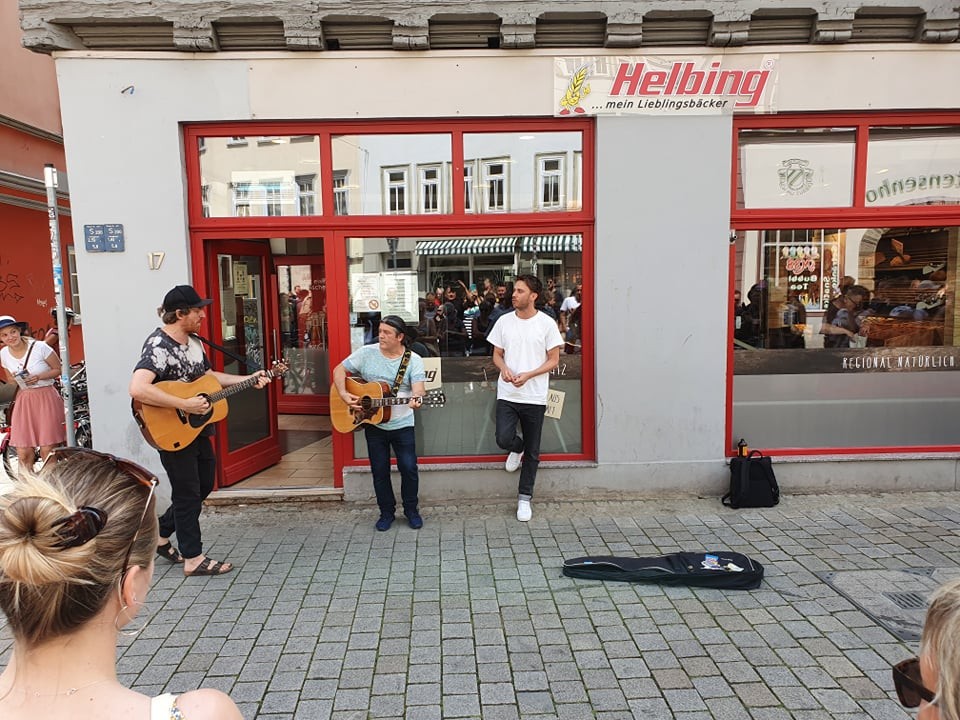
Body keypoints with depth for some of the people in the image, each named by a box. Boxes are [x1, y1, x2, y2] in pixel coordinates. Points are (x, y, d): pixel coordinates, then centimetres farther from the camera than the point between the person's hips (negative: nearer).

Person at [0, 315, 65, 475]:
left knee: (47, 451, -6)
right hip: (24, 401, 4)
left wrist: (39, 377, -19)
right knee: (23, 454, 2)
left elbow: (59, 369, -2)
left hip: (46, 398, -4)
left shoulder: (39, 347, -10)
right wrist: (16, 379, -6)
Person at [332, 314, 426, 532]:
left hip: (402, 424, -1)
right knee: (379, 470, 9)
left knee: (409, 468, 0)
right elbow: (339, 370, 2)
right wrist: (344, 394, -13)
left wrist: (416, 399, -42)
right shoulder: (366, 353, -2)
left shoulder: (413, 360, -7)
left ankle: (411, 510, 22)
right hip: (373, 423, 2)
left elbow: (419, 387, -19)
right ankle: (386, 512, 27)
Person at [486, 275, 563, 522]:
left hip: (534, 396, -1)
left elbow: (554, 360, -3)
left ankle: (524, 498, 22)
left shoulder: (546, 323, -5)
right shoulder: (504, 321, 3)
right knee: (504, 439, -14)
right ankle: (517, 448, 24)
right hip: (507, 394, 2)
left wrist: (528, 375, -17)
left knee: (532, 451, 6)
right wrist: (504, 369, -13)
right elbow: (497, 354, 10)